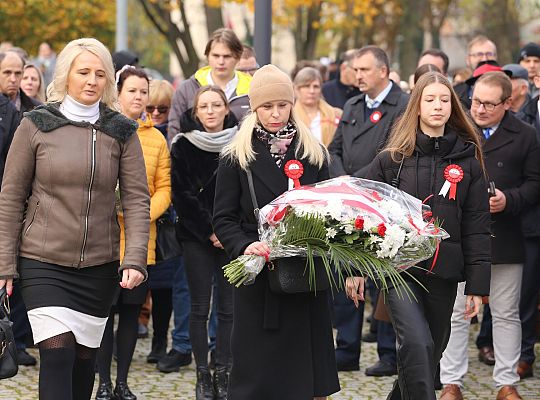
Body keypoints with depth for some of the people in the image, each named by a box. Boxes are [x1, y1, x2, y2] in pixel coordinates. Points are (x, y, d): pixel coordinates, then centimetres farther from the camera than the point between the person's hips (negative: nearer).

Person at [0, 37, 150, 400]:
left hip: (99, 264, 2)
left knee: (84, 357, 7)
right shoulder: (36, 125, -1)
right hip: (43, 262, -2)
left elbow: (137, 199, 0)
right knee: (57, 354, -14)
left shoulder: (122, 132, 4)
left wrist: (135, 260, -12)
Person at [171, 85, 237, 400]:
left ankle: (223, 374, 7)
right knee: (200, 308, 1)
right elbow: (183, 196, -3)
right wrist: (209, 232, -8)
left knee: (228, 308, 1)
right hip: (197, 237, -1)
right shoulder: (183, 147, 0)